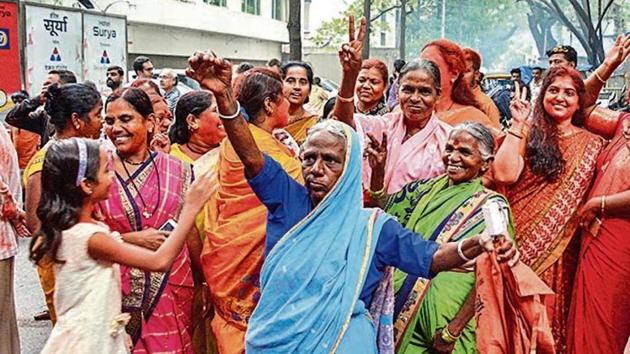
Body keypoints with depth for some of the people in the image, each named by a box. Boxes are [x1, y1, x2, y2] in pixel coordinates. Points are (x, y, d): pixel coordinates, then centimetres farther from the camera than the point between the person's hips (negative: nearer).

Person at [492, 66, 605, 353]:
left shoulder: (591, 144, 6)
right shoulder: (528, 134, 4)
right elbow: (504, 174, -13)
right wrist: (517, 124, -10)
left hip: (560, 248, 1)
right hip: (518, 240, 0)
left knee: (548, 315, 5)